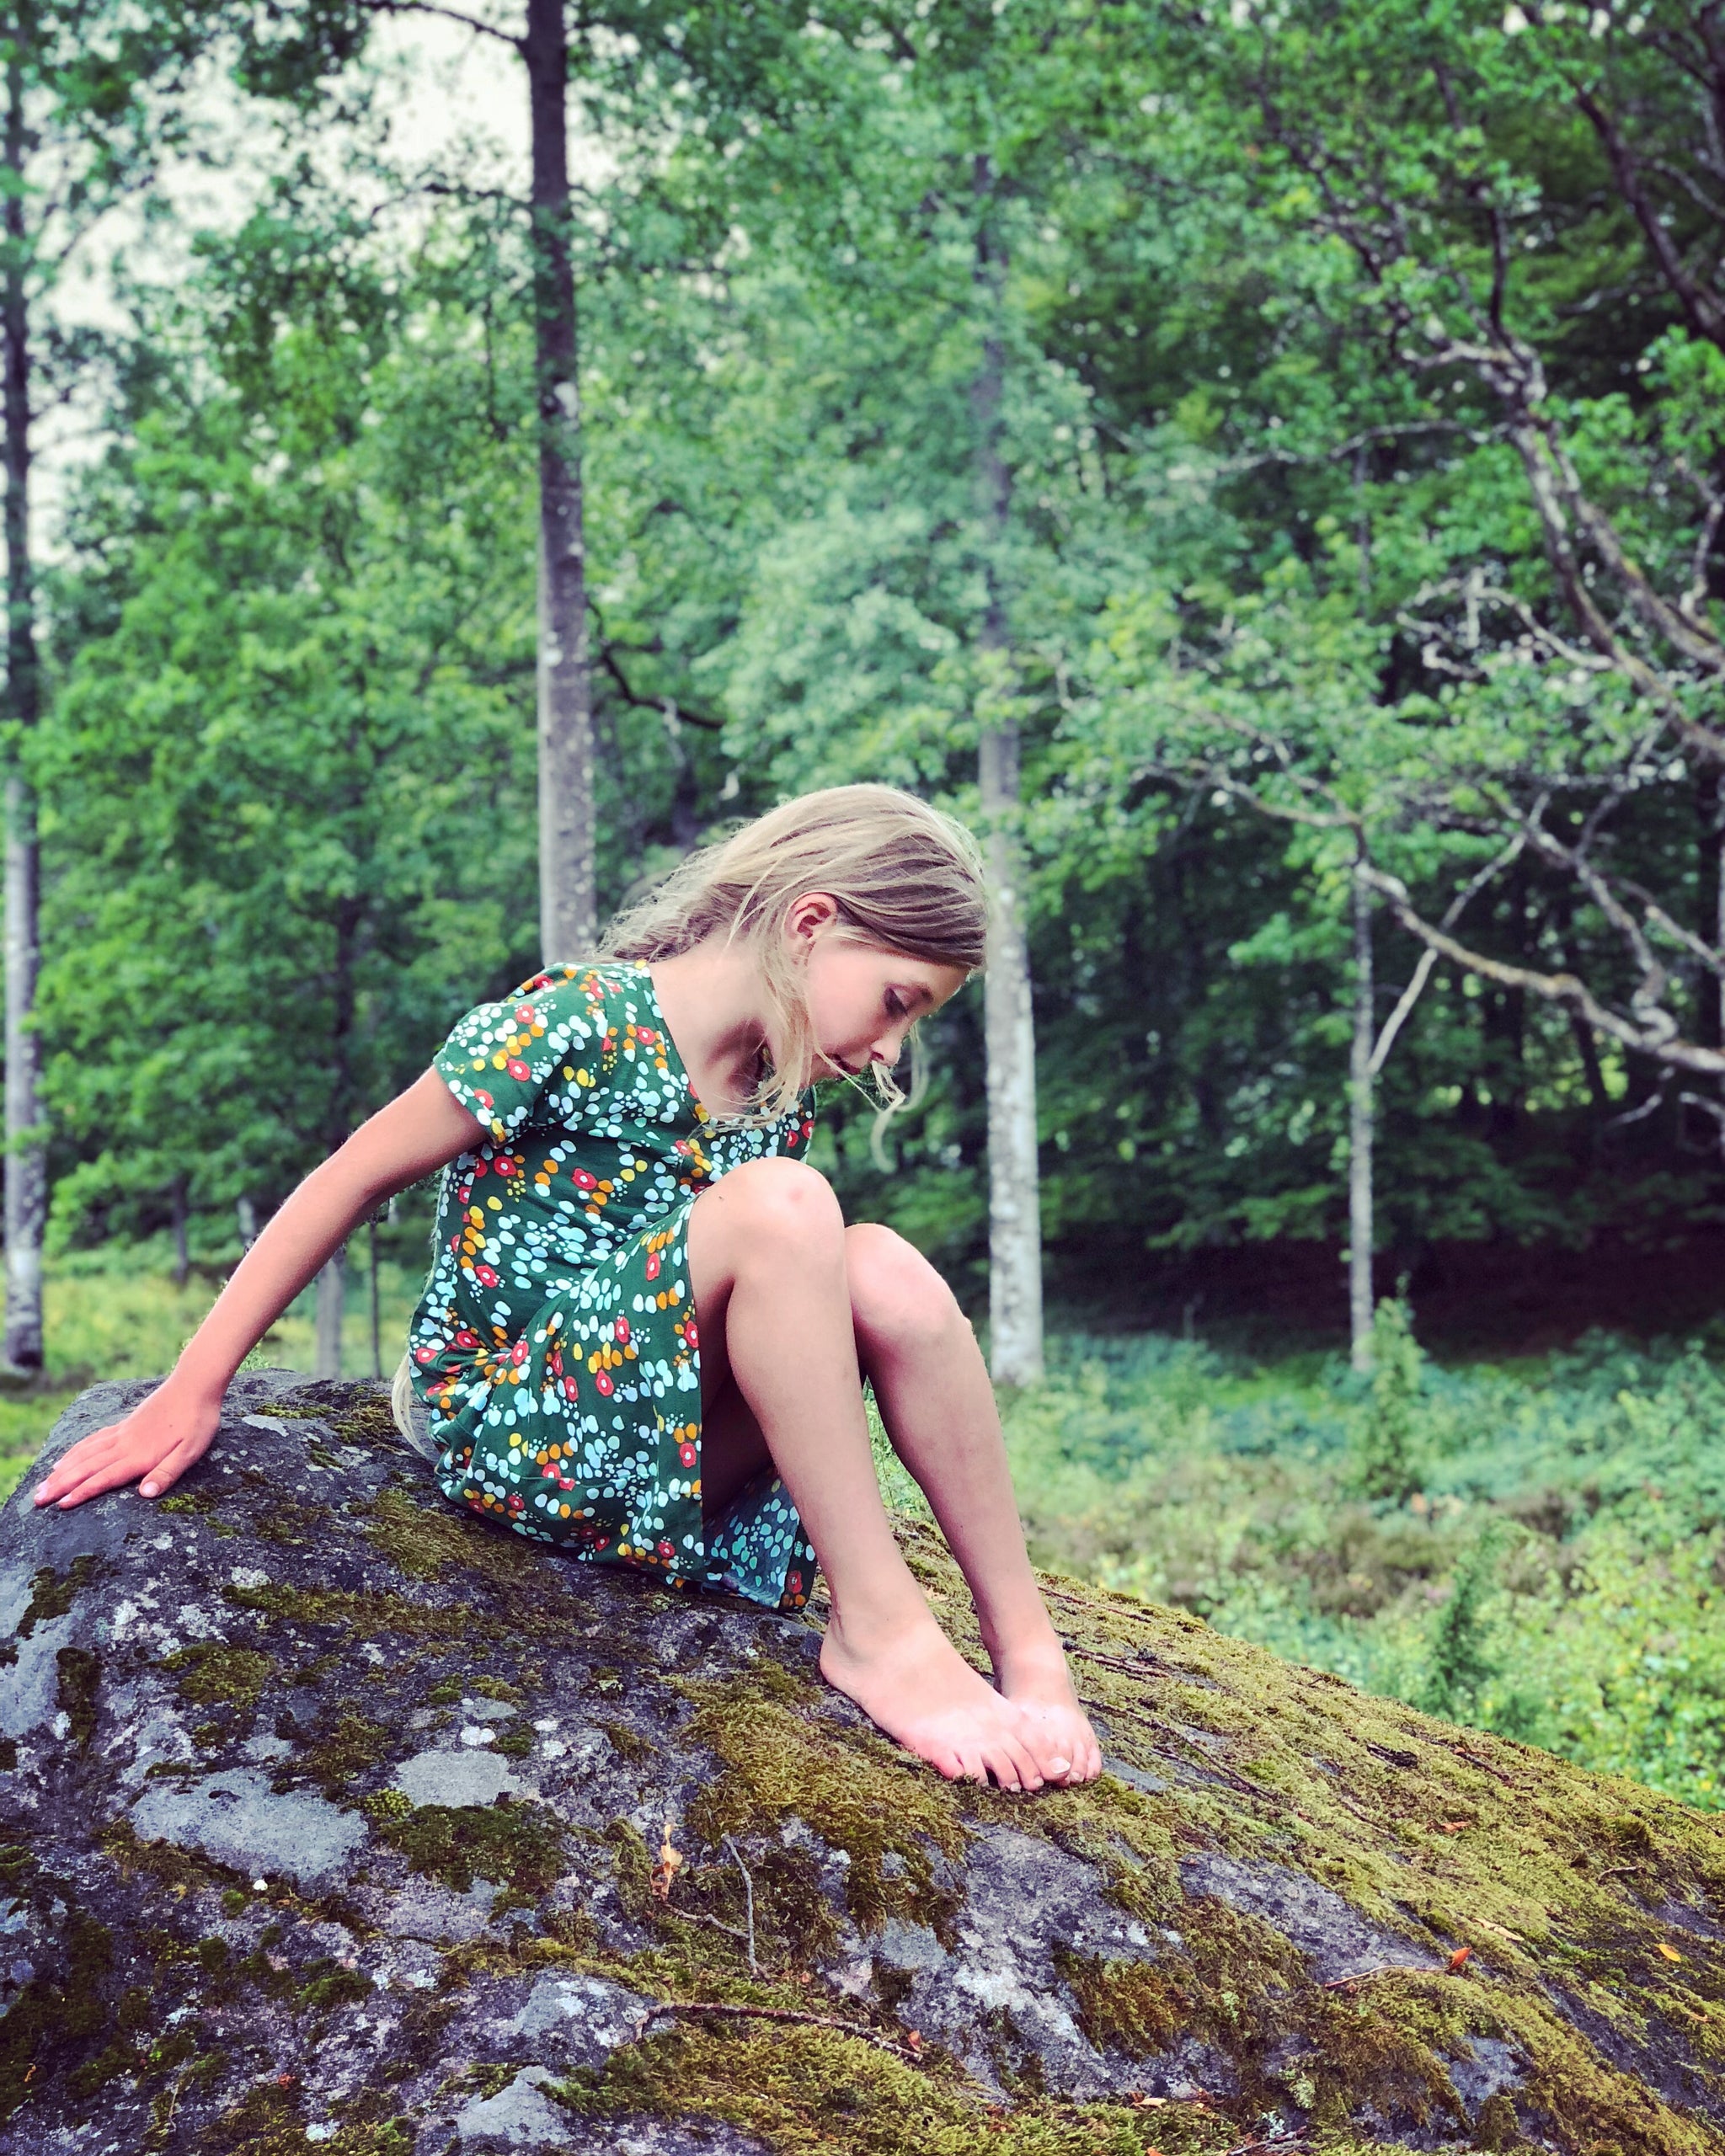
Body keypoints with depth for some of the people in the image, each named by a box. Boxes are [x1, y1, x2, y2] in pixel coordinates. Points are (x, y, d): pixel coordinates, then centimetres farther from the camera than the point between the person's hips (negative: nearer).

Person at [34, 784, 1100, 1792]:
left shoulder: (776, 1103, 8)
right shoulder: (580, 1023, -13)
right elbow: (352, 1179, -10)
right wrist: (192, 1391, -10)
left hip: (684, 1468, 6)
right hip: (517, 1433, -6)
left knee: (884, 1273, -20)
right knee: (780, 1206, -28)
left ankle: (1026, 1645, -15)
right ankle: (880, 1628, -24)